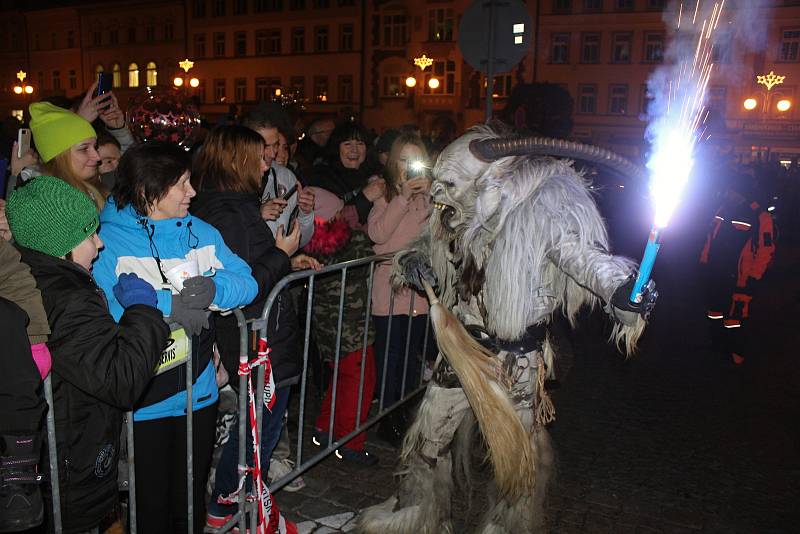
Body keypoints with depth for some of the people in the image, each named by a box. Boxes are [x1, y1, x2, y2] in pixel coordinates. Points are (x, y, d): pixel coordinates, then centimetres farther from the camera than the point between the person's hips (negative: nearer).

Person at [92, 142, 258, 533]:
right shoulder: (109, 240, -12)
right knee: (152, 500, 15)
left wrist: (215, 288, -23)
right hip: (143, 398, -4)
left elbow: (248, 283, -4)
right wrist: (168, 303, -27)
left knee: (192, 493, 23)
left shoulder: (201, 232, 4)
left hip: (199, 393, 5)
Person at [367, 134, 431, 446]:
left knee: (412, 356, 15)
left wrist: (429, 196, -13)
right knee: (389, 357, 2)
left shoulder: (428, 194, 10)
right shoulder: (384, 193, -3)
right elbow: (377, 233, -18)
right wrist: (402, 197, -22)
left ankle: (405, 414, 31)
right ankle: (387, 419, 17)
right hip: (390, 288, -4)